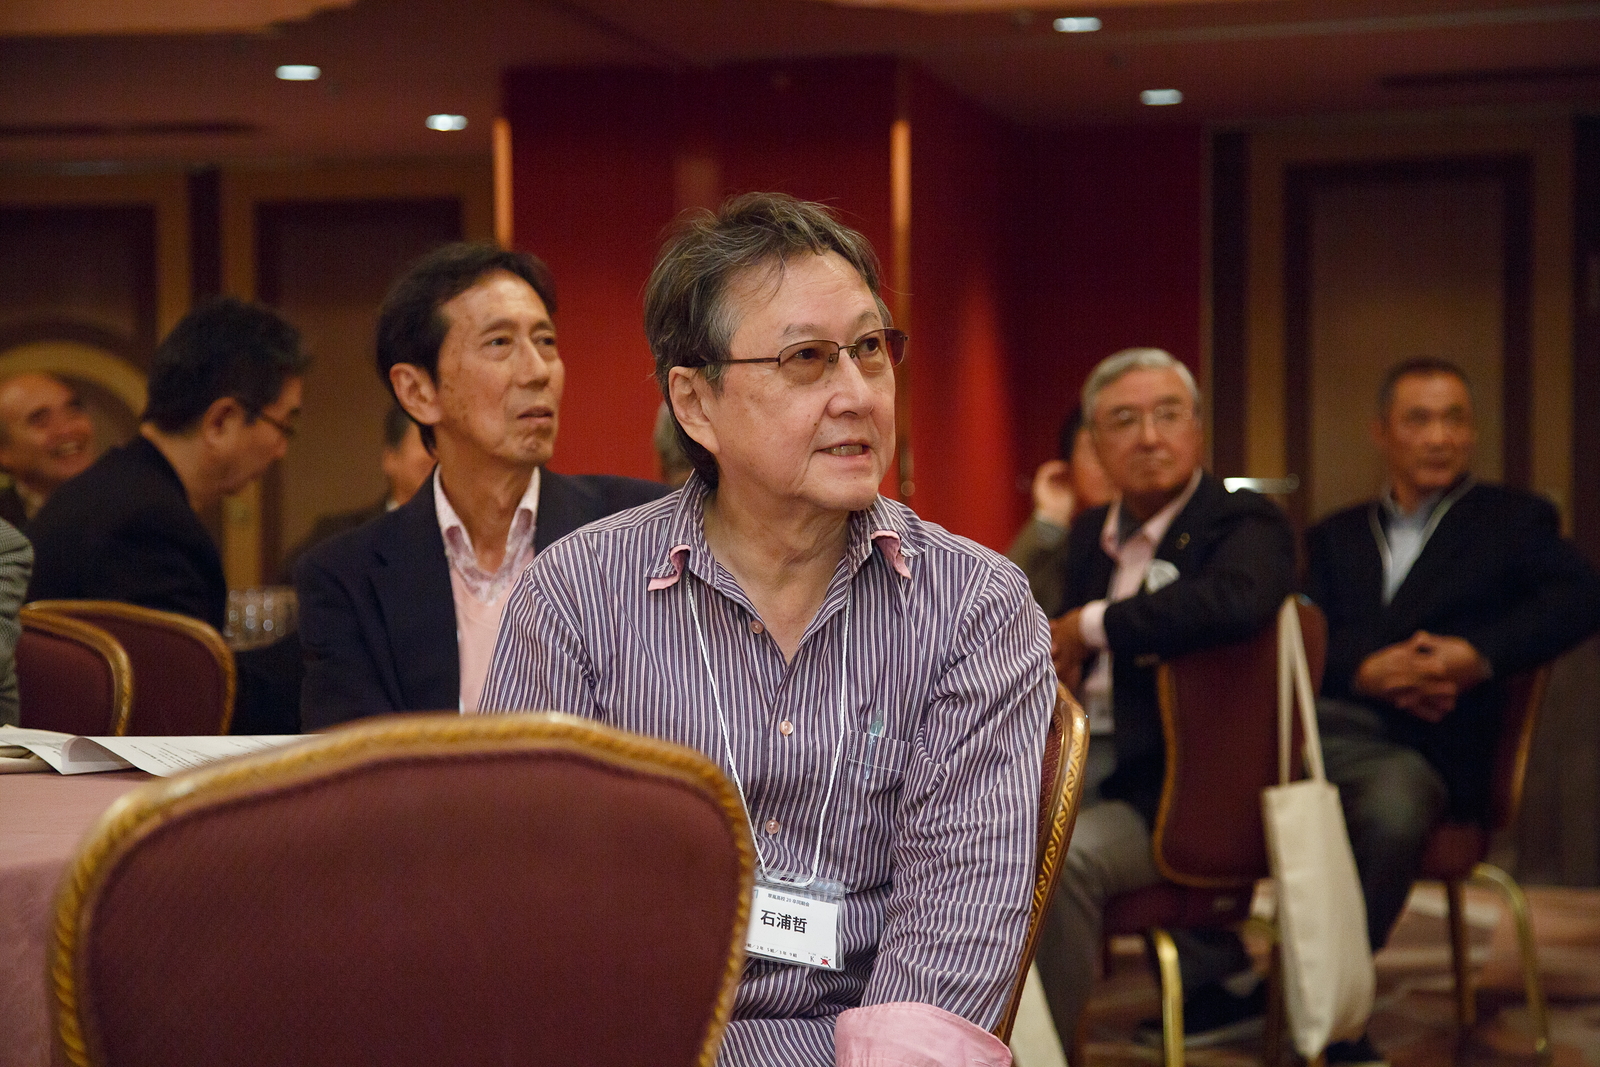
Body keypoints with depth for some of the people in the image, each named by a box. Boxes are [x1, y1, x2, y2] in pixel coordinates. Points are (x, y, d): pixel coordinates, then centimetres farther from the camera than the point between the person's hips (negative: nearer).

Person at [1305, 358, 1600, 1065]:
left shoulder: (1513, 520, 20)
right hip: (1327, 725, 3)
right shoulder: (1335, 536, 28)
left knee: (1392, 808, -39)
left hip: (1422, 748, -3)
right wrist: (1369, 668, -13)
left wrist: (1479, 655, -14)